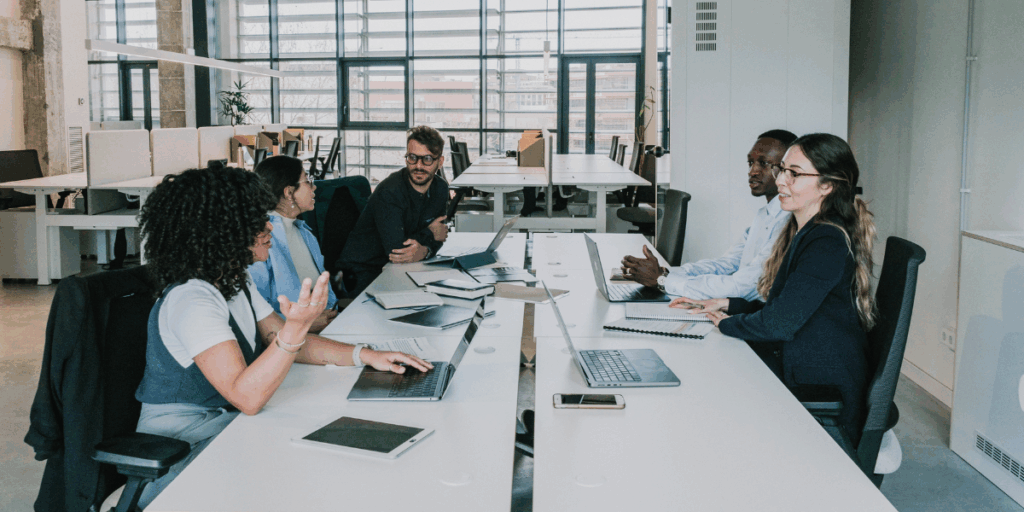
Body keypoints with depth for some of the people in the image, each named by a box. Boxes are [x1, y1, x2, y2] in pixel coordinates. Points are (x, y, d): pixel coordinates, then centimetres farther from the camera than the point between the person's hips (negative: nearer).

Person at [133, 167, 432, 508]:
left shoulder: (235, 283, 6)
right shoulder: (191, 301, -25)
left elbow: (282, 342, 10)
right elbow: (246, 397, -31)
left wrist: (365, 355, -3)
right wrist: (296, 326, -43)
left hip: (228, 424, 9)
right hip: (178, 457, -9)